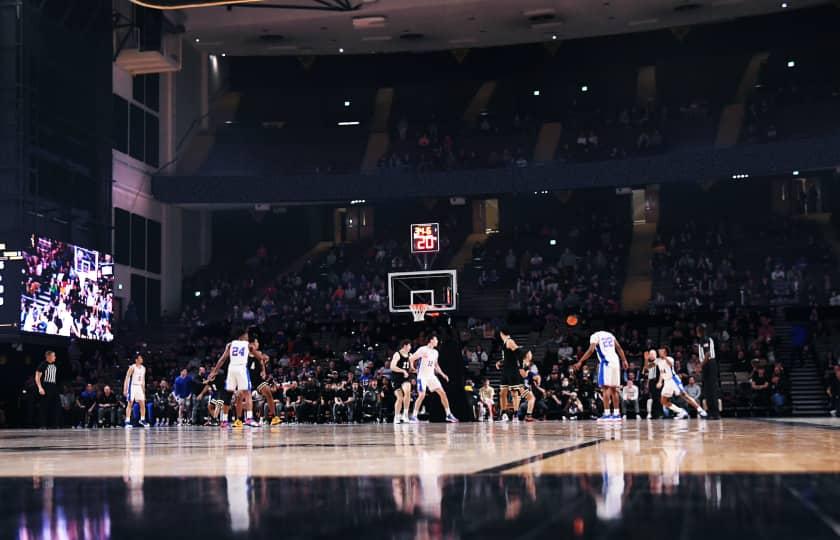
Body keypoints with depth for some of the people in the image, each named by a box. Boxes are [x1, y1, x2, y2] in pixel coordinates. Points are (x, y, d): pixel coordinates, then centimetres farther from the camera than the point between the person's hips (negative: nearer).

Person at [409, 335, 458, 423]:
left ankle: (449, 415, 7)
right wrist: (413, 368, -3)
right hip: (422, 376, -7)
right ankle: (414, 416, -5)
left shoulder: (435, 352, 11)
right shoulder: (423, 349, -12)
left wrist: (442, 374, 16)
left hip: (431, 376, 7)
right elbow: (411, 358, -10)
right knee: (422, 395, -16)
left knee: (442, 393, 1)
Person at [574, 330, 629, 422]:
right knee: (614, 389, 12)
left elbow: (591, 350, -11)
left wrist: (580, 362, -10)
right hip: (615, 362, 7)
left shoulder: (594, 336, 2)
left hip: (606, 362, -7)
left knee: (605, 388, -8)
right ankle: (616, 414, 13)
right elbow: (619, 348, 16)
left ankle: (607, 414, -15)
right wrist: (624, 360, 17)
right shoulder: (609, 334, 22)